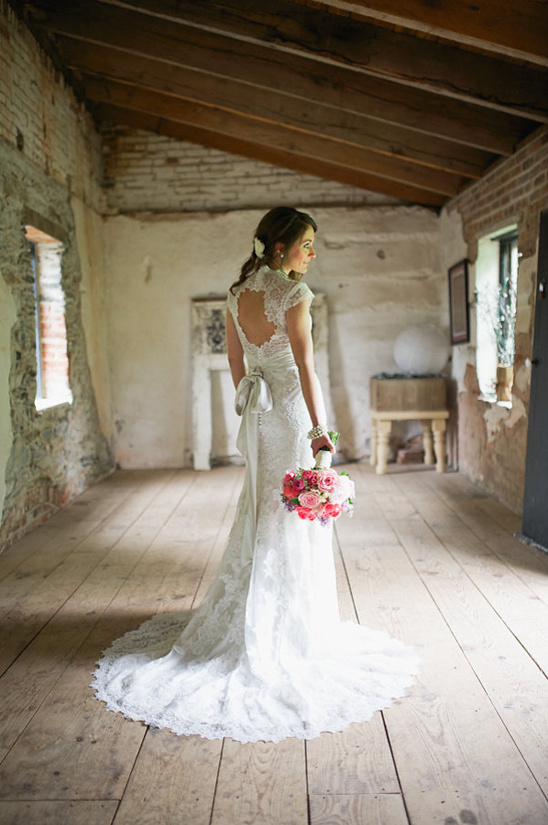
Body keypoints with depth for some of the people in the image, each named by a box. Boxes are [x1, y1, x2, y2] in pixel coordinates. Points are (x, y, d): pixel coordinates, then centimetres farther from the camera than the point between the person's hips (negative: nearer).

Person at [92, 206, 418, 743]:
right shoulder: (293, 292, -14)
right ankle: (288, 628, 16)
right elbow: (304, 365, -20)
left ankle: (243, 616, 30)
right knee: (294, 517, 3)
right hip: (292, 405, -7)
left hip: (257, 409, 7)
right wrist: (318, 427, -20)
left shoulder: (237, 294, 8)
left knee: (259, 509, 18)